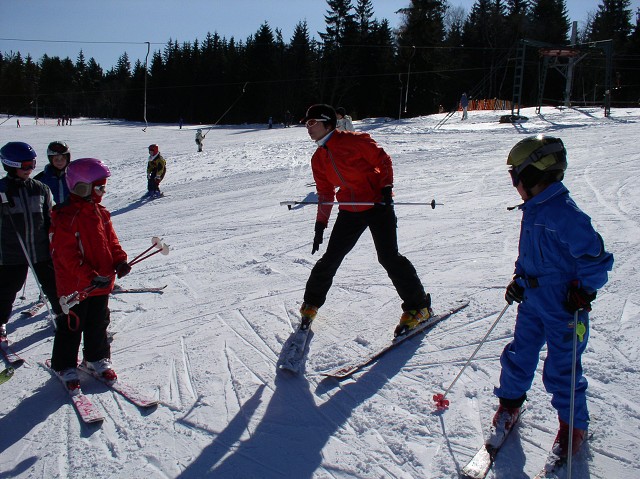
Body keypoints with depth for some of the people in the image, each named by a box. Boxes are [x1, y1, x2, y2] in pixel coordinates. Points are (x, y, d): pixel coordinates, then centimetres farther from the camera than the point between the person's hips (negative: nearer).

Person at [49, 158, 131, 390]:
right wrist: (90, 277, -26)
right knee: (71, 327, 7)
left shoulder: (100, 212, 5)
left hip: (102, 282, 7)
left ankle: (97, 358, 35)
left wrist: (120, 261, -4)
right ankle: (65, 366, 24)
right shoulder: (65, 217, -18)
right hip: (75, 285, -6)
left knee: (99, 323, 18)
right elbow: (67, 255, -21)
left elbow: (111, 240, 13)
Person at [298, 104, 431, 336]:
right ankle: (312, 302, 24)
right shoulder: (318, 159, 8)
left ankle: (418, 307, 5)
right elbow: (325, 193, 14)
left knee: (388, 257, -10)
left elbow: (383, 160, -5)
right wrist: (320, 225, 12)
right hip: (350, 210, 5)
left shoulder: (353, 141, -12)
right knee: (331, 258, 4)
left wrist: (386, 188, -16)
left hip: (378, 205, -5)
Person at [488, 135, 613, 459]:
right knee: (519, 356, 16)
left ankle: (574, 425, 27)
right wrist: (519, 279, 12)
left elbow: (596, 257, -19)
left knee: (561, 371, 4)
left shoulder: (565, 214, -22)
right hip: (532, 301, 8)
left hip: (563, 309, -8)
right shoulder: (533, 209, 5)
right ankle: (510, 403, 38)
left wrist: (583, 291, -20)